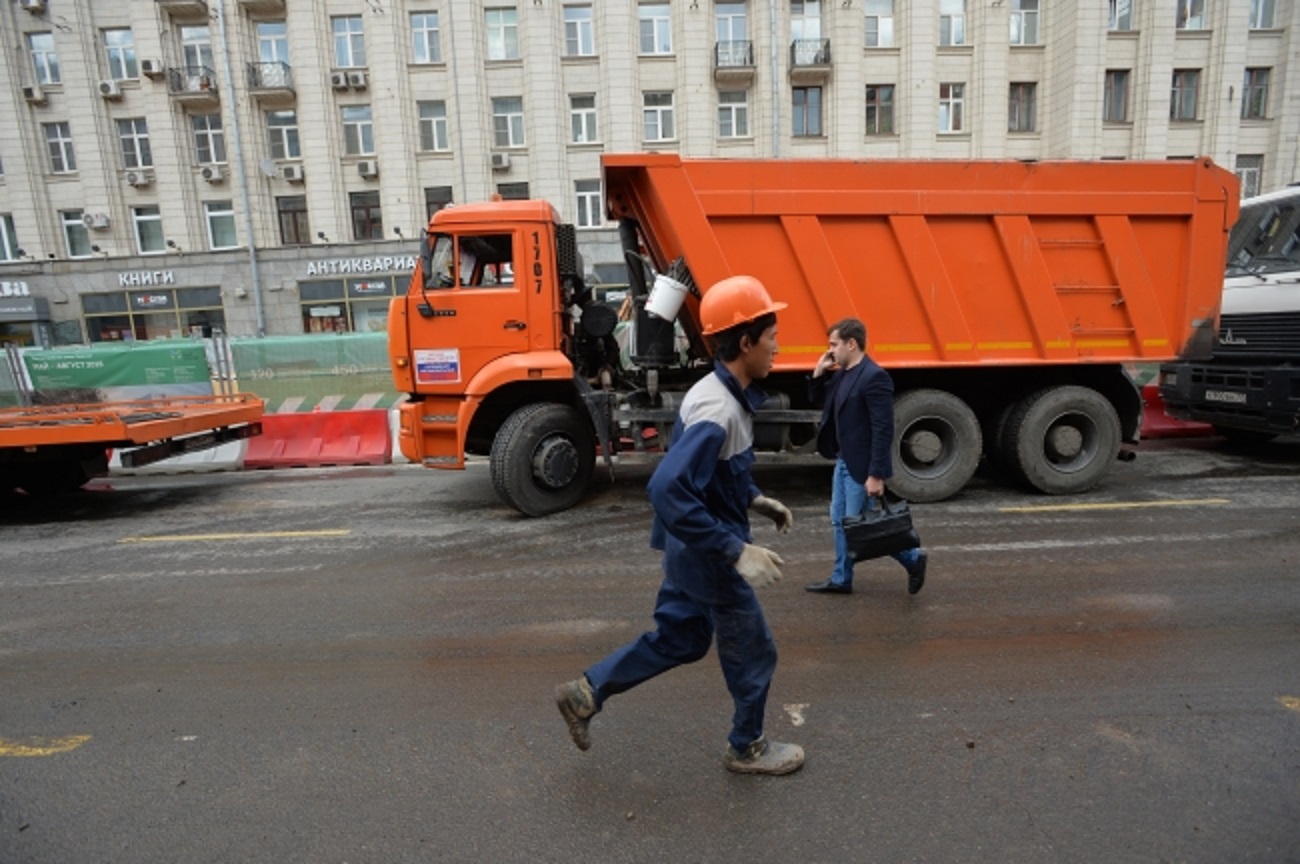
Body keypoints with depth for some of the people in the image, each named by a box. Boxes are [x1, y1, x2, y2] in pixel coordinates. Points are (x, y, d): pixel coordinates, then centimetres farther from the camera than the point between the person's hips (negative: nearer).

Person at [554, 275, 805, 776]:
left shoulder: (723, 394, 3)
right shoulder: (718, 410, -29)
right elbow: (667, 489, -37)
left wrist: (755, 500, 13)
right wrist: (736, 551, -34)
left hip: (692, 548, 9)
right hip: (706, 554, -9)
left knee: (678, 639, 23)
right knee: (753, 652, 12)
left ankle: (586, 693, 30)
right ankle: (748, 748, 37)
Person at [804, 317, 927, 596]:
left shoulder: (874, 377, -20)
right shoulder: (842, 373, 8)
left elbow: (883, 430, -23)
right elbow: (818, 400, 22)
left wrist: (876, 474, -24)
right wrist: (819, 372, 5)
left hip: (861, 466, -9)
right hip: (843, 461, 9)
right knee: (840, 521, 14)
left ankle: (912, 557, 19)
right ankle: (841, 579, 26)